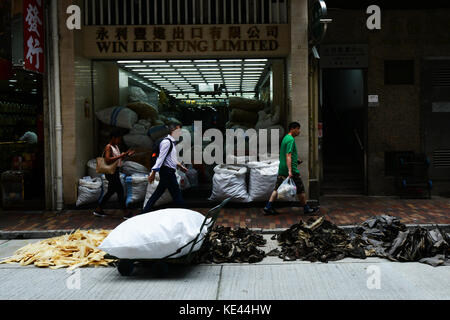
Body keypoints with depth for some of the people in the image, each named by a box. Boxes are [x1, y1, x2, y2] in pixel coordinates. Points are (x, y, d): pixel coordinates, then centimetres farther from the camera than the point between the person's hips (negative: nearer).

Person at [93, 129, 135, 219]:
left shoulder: (116, 146, 14)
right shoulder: (108, 147, -14)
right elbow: (107, 160, -27)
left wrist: (126, 155, 8)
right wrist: (120, 156, -27)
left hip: (116, 172, 10)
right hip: (111, 172, -10)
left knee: (111, 191, 15)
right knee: (120, 191, -9)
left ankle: (98, 210, 24)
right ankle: (126, 213, -6)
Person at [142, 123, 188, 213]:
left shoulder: (171, 142, 17)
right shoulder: (166, 142, -14)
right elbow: (161, 158, -19)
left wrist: (180, 166, 26)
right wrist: (153, 173, -21)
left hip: (169, 172, 10)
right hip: (167, 171, -10)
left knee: (158, 193, 11)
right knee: (177, 194, -4)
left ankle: (144, 213, 15)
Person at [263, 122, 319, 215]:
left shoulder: (285, 138, 16)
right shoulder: (291, 139, -15)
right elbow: (288, 156, -23)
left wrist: (295, 160, 28)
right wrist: (290, 171, -29)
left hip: (282, 169, 9)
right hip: (292, 170, -9)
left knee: (277, 189, 7)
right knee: (300, 190, 4)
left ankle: (268, 207, 2)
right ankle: (306, 208, 15)